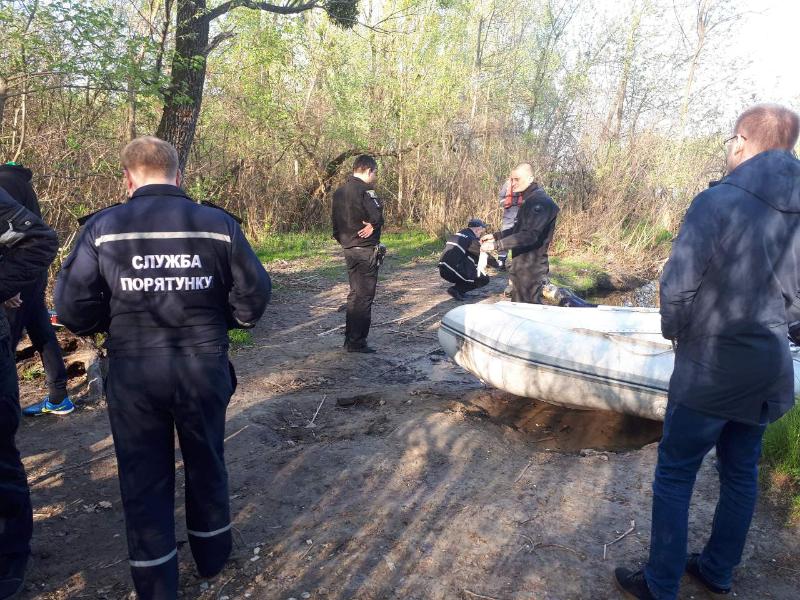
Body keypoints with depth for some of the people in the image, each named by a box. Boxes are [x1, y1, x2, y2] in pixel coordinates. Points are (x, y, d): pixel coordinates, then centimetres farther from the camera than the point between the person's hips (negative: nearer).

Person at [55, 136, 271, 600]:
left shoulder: (103, 228, -7)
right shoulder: (218, 223, -7)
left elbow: (73, 308, -7)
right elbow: (254, 296, -6)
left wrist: (114, 323, 13)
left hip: (133, 375, 0)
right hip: (204, 369, 1)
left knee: (144, 476, 15)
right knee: (206, 462, 21)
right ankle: (212, 554, 41)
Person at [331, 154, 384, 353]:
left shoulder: (340, 191, 11)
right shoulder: (365, 190, -16)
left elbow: (335, 220, 12)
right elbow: (377, 217, -22)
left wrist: (342, 239, 8)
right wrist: (372, 225, -5)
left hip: (348, 248, 9)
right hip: (366, 249, -9)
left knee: (355, 294, 18)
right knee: (364, 296, -1)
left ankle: (350, 340, 25)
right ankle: (356, 342, 3)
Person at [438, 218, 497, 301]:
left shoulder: (456, 235, 19)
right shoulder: (471, 239, -7)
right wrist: (497, 264, 11)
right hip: (454, 272, -9)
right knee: (484, 279, 6)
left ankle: (458, 289, 16)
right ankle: (456, 290, -4)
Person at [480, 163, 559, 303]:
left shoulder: (541, 202, -19)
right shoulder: (529, 200, 15)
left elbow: (530, 235, -29)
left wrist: (497, 245, -30)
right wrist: (495, 236, 13)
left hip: (531, 268, -10)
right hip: (520, 265, 10)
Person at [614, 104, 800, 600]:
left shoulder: (718, 202, -18)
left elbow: (678, 286, -17)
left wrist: (676, 331, 2)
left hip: (708, 372, -6)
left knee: (675, 477, 7)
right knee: (741, 474, 20)